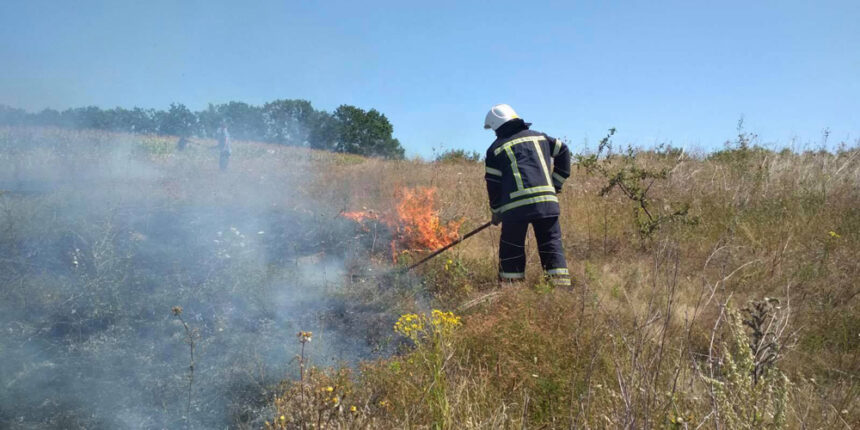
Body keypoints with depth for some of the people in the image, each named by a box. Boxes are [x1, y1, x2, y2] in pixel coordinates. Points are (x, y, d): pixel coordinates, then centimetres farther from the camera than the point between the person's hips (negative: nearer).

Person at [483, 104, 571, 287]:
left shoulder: (496, 149, 8)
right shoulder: (539, 137, 19)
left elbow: (493, 184, 7)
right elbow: (563, 151, 22)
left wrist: (496, 211, 17)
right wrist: (556, 183, 24)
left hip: (515, 206, -3)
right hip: (547, 201, 3)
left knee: (511, 248, 9)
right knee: (552, 243, 7)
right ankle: (561, 282, -1)